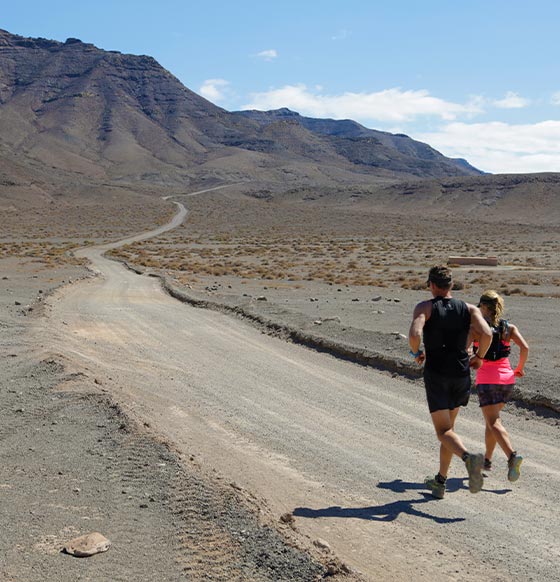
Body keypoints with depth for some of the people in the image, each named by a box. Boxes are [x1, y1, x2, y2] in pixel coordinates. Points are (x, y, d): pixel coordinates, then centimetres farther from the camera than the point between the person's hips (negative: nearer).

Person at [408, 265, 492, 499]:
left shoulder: (425, 307, -3)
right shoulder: (469, 309, 5)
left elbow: (414, 335, -21)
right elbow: (487, 334, -12)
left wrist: (416, 353, 0)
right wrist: (479, 357, 6)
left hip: (436, 376, -4)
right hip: (461, 375, 4)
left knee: (444, 431, -3)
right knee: (448, 426, 18)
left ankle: (469, 457, -33)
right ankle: (440, 482, 25)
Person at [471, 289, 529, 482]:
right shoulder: (509, 327, 4)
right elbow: (524, 347, -7)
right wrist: (519, 369, 6)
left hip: (486, 378, -5)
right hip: (506, 377, 5)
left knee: (494, 422, -9)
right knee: (492, 418, 21)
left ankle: (512, 455, -31)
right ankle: (487, 459, 27)